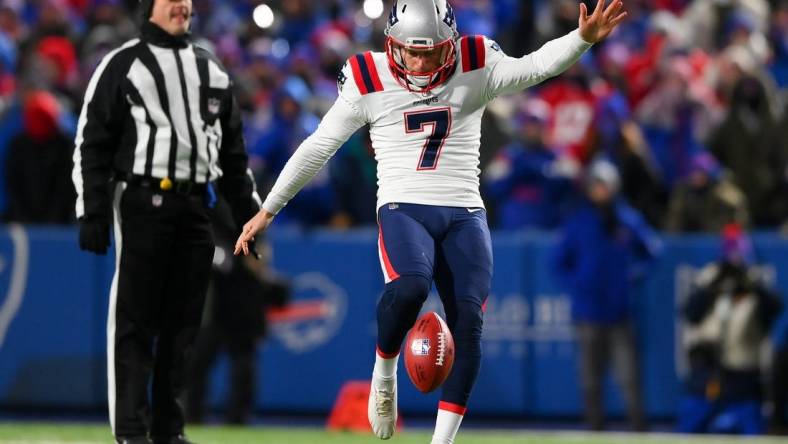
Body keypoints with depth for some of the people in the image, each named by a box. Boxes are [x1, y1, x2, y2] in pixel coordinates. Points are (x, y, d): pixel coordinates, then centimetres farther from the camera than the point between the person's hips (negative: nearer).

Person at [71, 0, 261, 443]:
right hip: (142, 203, -5)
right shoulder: (121, 66, 1)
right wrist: (92, 213, -9)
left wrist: (248, 208, 16)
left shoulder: (212, 70, 18)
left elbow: (233, 149, 22)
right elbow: (92, 144, -2)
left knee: (183, 322, 6)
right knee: (135, 322, -6)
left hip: (196, 206, 5)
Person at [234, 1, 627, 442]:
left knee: (469, 320, -14)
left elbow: (533, 67, -9)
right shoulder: (368, 81, 2)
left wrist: (583, 38, -28)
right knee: (411, 286, -33)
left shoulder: (475, 69, 4)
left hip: (464, 215, 2)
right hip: (403, 209, -2)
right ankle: (385, 372, -3)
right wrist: (268, 210, 11)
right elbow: (318, 148, 8)